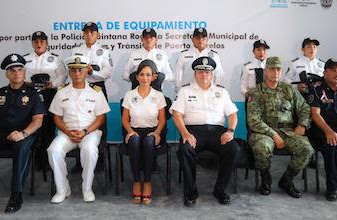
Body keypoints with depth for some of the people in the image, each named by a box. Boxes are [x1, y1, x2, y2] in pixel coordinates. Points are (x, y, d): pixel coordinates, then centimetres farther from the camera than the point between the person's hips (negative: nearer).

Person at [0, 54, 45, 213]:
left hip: (25, 134, -3)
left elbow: (38, 120, -1)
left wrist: (23, 133, -21)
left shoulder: (32, 94, 8)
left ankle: (16, 195, -30)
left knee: (21, 147, -36)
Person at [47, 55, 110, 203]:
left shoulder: (95, 92, 8)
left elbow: (101, 118, 3)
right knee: (54, 150, -28)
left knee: (90, 149, -35)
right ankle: (62, 189, -12)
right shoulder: (62, 93, 14)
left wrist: (85, 132, -12)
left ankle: (87, 188, -17)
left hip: (90, 131, -2)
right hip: (67, 132, 2)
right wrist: (69, 132, -8)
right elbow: (57, 118, 11)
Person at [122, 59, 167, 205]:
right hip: (135, 130, 1)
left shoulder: (158, 96, 7)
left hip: (152, 131, -1)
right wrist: (130, 131, -11)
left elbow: (162, 119, 6)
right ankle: (136, 181, -25)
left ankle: (147, 182, -25)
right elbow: (125, 119, 8)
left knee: (149, 141, -36)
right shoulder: (129, 95, 8)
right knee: (134, 141, -35)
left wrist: (157, 132, -12)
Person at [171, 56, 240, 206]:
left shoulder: (221, 92, 22)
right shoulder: (185, 91, 15)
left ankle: (220, 190, -8)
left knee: (234, 149, -27)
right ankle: (190, 191, -13)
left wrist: (230, 131, -5)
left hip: (217, 129, 2)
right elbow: (177, 114, 3)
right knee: (184, 150, -34)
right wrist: (185, 133, -14)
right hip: (193, 129, -2)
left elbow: (232, 114, 15)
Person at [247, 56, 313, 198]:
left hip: (288, 131, 4)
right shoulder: (256, 93, 1)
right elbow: (254, 121, -8)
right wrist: (274, 135, -15)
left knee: (306, 148, -25)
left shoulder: (289, 89, 15)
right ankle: (266, 179, -3)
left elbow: (304, 108, 18)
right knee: (261, 148, -37)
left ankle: (286, 181, 0)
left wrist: (302, 125, -2)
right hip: (264, 132, -3)